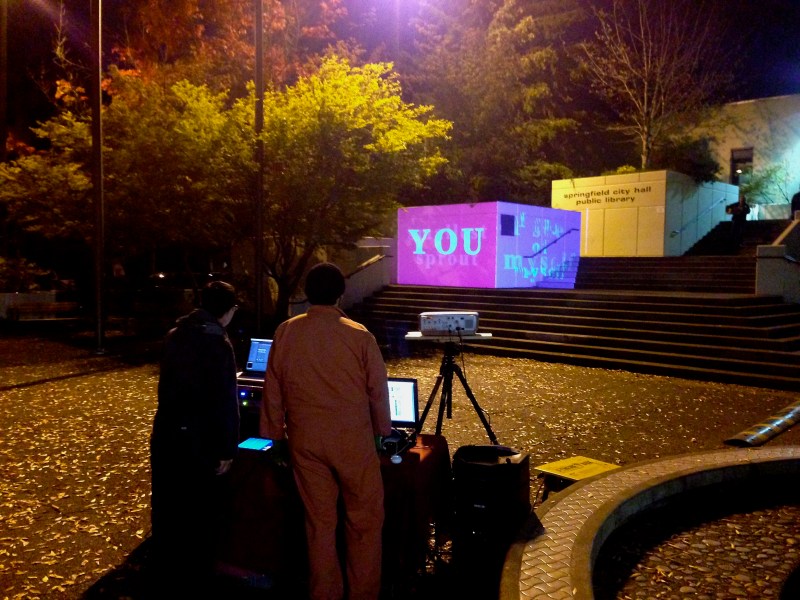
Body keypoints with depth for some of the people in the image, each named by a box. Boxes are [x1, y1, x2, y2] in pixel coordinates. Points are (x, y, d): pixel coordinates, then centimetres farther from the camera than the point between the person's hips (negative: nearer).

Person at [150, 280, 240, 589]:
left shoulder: (175, 335, 5)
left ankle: (167, 564, 37)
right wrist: (227, 448, -15)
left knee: (166, 503, 20)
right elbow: (226, 401, -21)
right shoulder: (218, 344, -19)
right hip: (198, 439, -7)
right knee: (200, 509, 9)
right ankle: (194, 573, 21)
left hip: (165, 432, 7)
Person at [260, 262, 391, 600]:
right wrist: (383, 431, 12)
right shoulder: (360, 336, -11)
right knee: (364, 520, 12)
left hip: (304, 440, 3)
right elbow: (378, 389, -3)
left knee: (319, 521, 14)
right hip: (353, 439, -3)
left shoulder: (285, 333, -3)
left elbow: (272, 389, 4)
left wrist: (276, 434, 16)